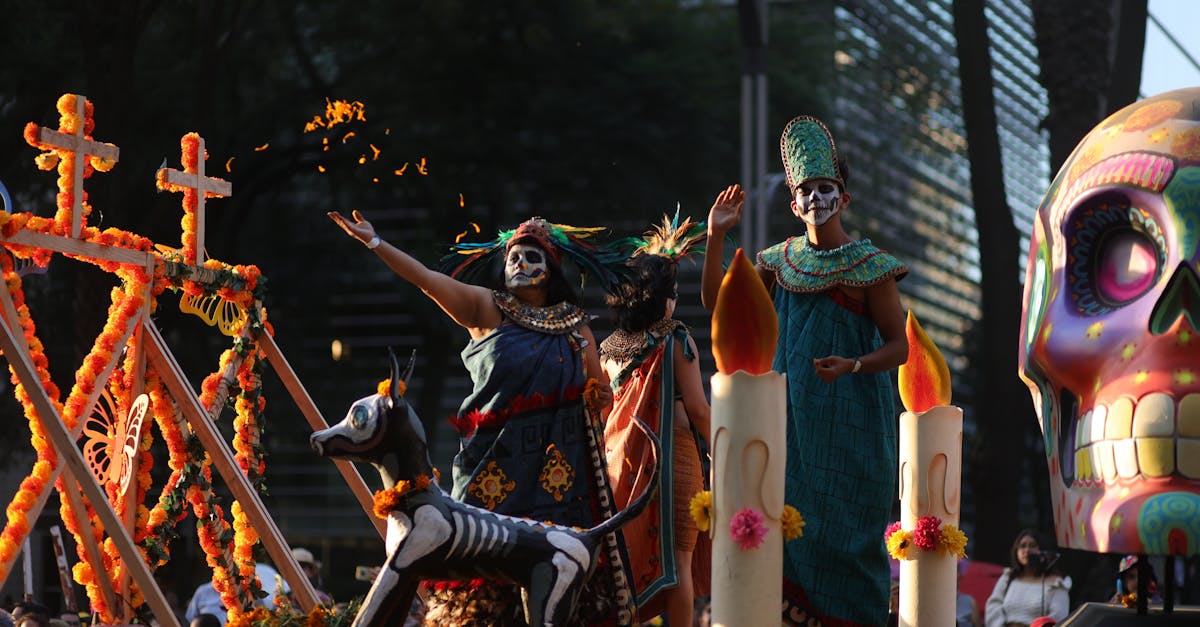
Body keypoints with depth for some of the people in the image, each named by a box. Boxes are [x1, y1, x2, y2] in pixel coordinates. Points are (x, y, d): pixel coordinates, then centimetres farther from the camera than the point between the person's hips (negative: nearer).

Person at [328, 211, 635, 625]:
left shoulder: (573, 323, 11)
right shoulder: (487, 308, 4)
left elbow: (602, 394, 15)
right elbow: (425, 278, -7)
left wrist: (595, 395, -6)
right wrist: (373, 242, -15)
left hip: (556, 466, 2)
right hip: (496, 462, -2)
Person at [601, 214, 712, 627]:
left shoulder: (609, 347, 7)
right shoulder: (675, 339, -8)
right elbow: (696, 408, -10)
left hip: (620, 458, 5)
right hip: (672, 455, -5)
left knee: (625, 556, 10)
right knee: (677, 559, 0)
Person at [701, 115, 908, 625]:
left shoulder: (870, 267, -6)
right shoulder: (781, 260, 8)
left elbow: (899, 346, -6)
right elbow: (717, 302, 9)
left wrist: (853, 365, -24)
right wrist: (716, 237, -1)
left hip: (849, 420, -4)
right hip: (793, 413, 4)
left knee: (841, 523, -5)